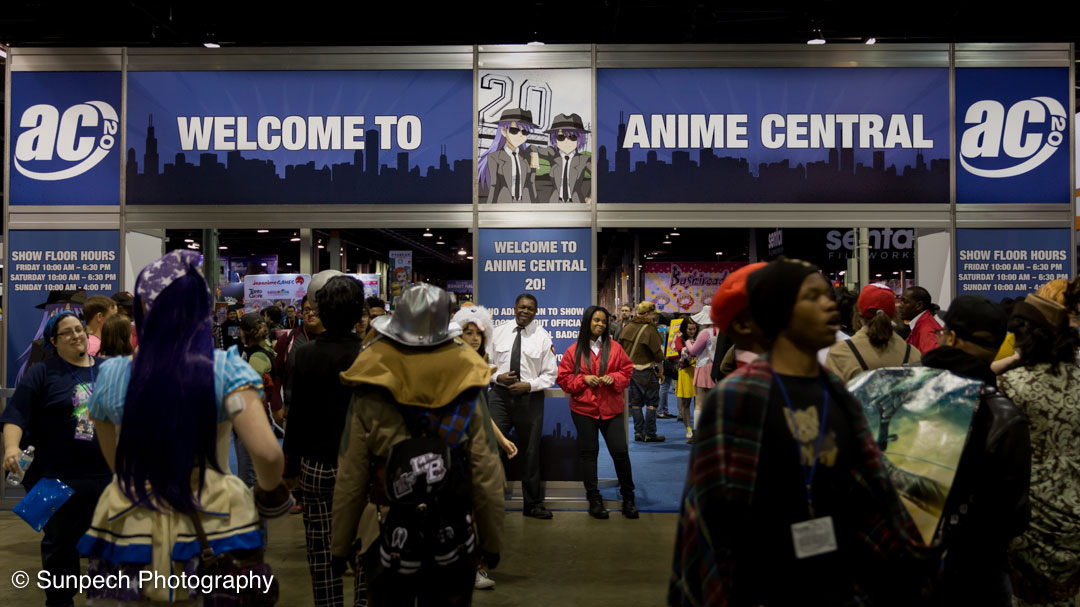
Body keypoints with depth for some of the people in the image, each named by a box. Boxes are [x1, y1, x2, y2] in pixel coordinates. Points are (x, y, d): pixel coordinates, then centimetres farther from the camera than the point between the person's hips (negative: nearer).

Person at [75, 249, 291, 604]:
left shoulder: (110, 375, -4)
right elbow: (267, 454, -20)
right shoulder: (226, 369, -13)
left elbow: (114, 462, 10)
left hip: (132, 532, 2)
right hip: (213, 531, -2)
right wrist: (268, 493, 0)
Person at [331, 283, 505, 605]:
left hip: (386, 540, 0)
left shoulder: (369, 396, -13)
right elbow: (486, 475, -8)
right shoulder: (467, 394, -11)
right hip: (453, 543, 0)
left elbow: (350, 478, -9)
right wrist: (492, 541, 5)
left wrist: (341, 544, 5)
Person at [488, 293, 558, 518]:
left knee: (530, 452, 10)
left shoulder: (542, 337, 0)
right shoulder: (498, 333, 5)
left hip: (530, 397, 0)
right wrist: (497, 376, -10)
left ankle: (532, 504, 24)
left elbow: (550, 375, 0)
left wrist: (528, 385, -15)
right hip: (500, 396, 1)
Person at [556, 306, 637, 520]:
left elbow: (627, 370, 8)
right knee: (588, 453, 6)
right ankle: (594, 500, 17)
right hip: (584, 408, 0)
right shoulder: (574, 350, 3)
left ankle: (628, 498, 14)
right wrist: (583, 379, -11)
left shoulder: (614, 348, 5)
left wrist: (614, 378, -11)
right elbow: (564, 378, 4)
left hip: (611, 408, 1)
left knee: (620, 452, -2)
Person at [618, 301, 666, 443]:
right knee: (652, 401, 3)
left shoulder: (627, 326, 5)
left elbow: (619, 345, 12)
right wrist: (661, 349, 7)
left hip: (628, 368, 7)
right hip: (644, 371, -7)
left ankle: (638, 432, 17)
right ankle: (650, 434, 4)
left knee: (636, 401, 14)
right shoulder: (650, 330, -14)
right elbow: (659, 355, -14)